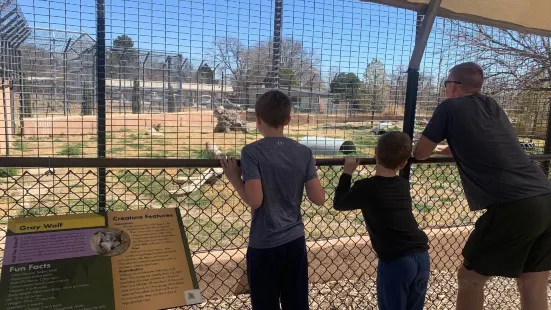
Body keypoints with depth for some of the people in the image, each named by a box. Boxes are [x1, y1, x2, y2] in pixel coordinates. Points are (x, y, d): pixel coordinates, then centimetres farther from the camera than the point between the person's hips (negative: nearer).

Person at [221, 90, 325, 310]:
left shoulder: (252, 152, -12)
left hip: (264, 245, -4)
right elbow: (319, 199, -2)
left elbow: (255, 200, -20)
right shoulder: (304, 152, -1)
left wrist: (234, 179, -4)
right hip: (295, 241, 4)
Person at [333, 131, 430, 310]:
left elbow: (338, 204, 8)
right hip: (422, 257, 6)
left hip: (395, 262, -5)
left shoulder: (366, 187, -9)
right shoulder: (404, 184, 6)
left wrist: (347, 172, 13)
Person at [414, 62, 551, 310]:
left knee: (470, 280, 11)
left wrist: (432, 146, 30)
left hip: (512, 208, -7)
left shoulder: (450, 107, 2)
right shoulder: (493, 106, 20)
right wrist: (449, 149, 43)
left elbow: (420, 153, 9)